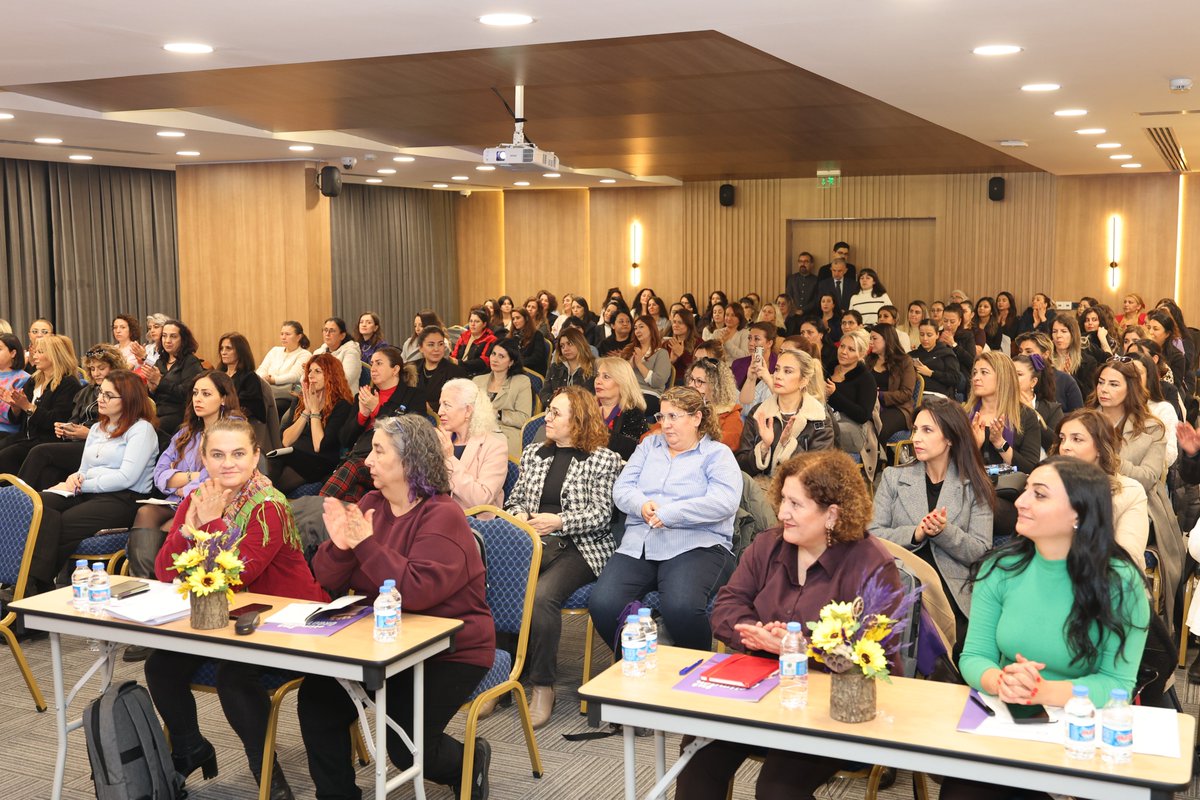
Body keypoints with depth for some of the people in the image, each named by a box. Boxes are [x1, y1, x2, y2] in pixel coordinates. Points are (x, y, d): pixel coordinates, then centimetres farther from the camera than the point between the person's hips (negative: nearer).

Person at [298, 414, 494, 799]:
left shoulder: (442, 516, -18)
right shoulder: (371, 503, 2)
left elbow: (417, 590, -32)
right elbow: (329, 582, 0)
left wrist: (366, 543, -33)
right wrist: (339, 546, -21)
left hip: (449, 651, -7)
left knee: (406, 749, -15)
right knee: (316, 698, -11)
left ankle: (471, 760, 18)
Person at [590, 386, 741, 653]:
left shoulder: (717, 454, 9)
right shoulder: (649, 445, 24)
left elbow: (724, 502, -9)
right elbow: (621, 488, 14)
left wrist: (668, 514, -14)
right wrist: (642, 505, -9)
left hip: (695, 546, -4)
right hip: (638, 545, 4)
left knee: (681, 607, -35)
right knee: (602, 605, -22)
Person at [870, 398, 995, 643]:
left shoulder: (975, 488, 7)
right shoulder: (894, 477, 10)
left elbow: (980, 552, 1)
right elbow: (872, 535, 2)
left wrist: (945, 531, -16)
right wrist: (915, 534, -14)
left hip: (952, 595, 0)